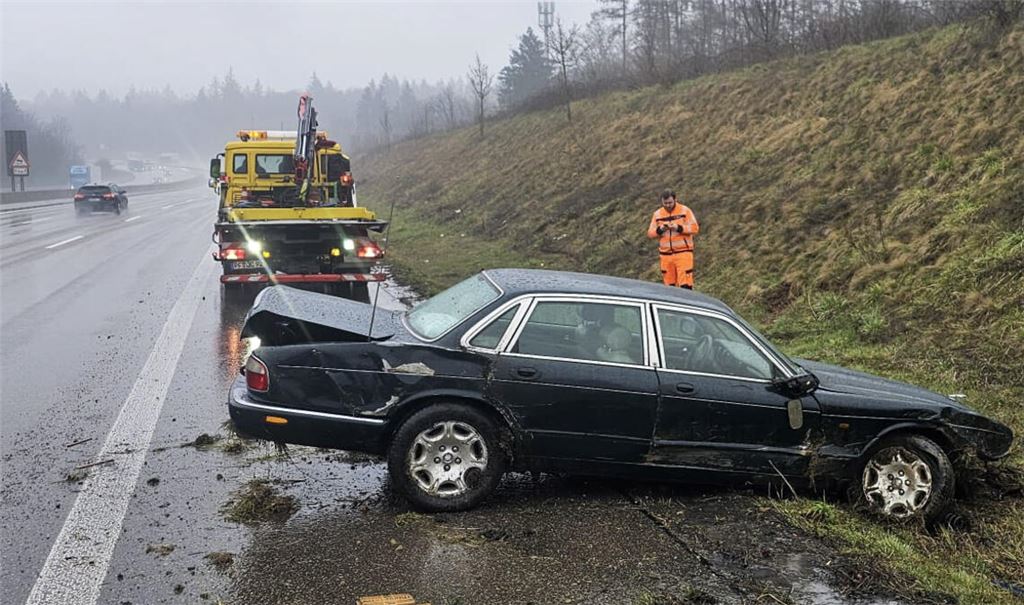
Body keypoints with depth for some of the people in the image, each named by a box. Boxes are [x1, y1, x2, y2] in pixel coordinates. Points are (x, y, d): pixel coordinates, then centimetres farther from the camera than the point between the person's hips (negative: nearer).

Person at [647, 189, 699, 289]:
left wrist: (679, 228, -20)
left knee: (685, 284, -10)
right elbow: (650, 233, 7)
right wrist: (659, 230, -13)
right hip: (666, 254, 4)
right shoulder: (657, 214, 9)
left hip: (683, 252, -4)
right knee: (669, 284, 8)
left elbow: (694, 228, -7)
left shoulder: (685, 211, -1)